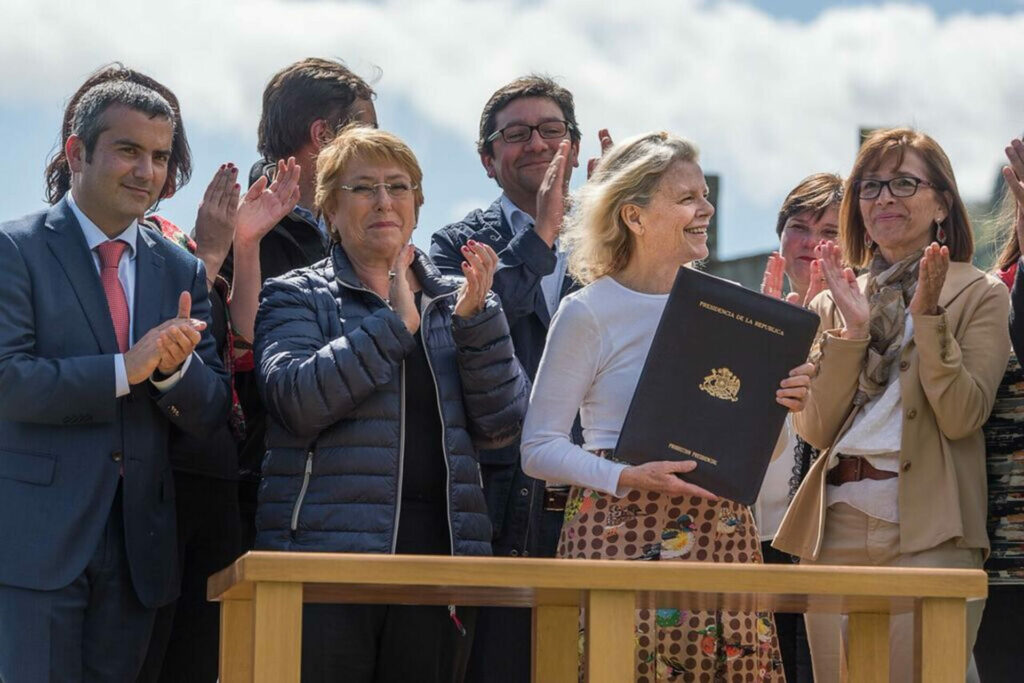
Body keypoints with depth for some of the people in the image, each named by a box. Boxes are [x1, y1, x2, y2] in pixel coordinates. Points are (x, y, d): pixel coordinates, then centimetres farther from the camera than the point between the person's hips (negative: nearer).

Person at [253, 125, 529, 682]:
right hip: (327, 551, -3)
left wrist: (475, 319, -5)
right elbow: (296, 399, -12)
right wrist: (394, 323, -14)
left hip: (437, 553, 3)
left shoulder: (453, 301, 17)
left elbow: (501, 427, 6)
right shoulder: (296, 297, 7)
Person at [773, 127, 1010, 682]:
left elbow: (961, 417, -9)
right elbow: (815, 429, 3)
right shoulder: (834, 302, 15)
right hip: (834, 528, 4)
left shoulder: (978, 295, 4)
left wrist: (928, 315, -16)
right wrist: (852, 328, -6)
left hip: (926, 534, -4)